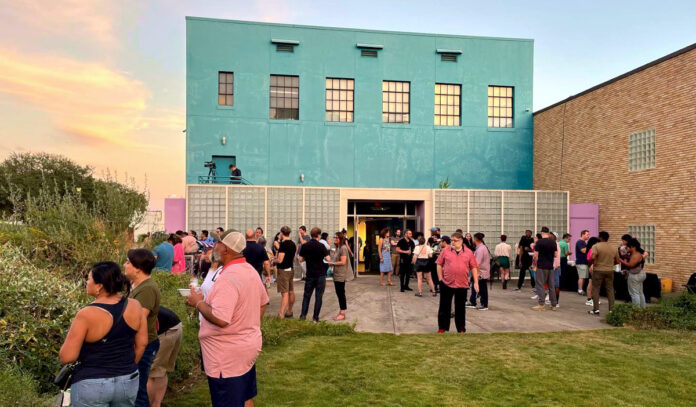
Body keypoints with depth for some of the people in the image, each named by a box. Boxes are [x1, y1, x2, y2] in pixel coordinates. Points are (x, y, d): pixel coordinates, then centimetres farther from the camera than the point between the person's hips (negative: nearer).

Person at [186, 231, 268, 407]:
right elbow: (263, 302, 15)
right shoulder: (251, 270, 4)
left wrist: (198, 303, -17)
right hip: (249, 345, 9)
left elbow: (220, 319, -32)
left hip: (228, 356, -9)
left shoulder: (227, 278, -26)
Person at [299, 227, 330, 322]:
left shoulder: (305, 246, -1)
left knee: (307, 295, 14)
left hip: (310, 274, 3)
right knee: (318, 296, 4)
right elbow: (328, 259, -13)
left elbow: (301, 259, 4)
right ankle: (315, 317, 7)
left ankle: (303, 315, 14)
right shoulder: (321, 246, -11)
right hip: (320, 275, -3)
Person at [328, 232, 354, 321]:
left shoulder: (343, 248, -15)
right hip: (337, 274, 9)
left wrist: (332, 263, -14)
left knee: (341, 293, -3)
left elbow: (343, 262, -19)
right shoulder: (337, 248, 14)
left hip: (341, 275, -9)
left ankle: (342, 314, 6)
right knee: (339, 293, 13)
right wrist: (331, 262, 4)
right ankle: (341, 312, 21)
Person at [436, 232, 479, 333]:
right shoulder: (445, 251, 1)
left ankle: (461, 329, 23)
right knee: (444, 307, 8)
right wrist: (440, 278, 0)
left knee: (460, 308, 10)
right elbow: (439, 265, 5)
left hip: (462, 285, 0)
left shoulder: (468, 253, 2)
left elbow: (474, 268, 6)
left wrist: (476, 282, 2)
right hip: (446, 283, 0)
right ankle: (442, 327, 20)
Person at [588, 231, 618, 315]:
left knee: (595, 289, 3)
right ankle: (612, 309, 11)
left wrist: (590, 263, -5)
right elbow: (617, 261, 10)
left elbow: (593, 257, -23)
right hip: (610, 271, 4)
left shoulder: (596, 246, -9)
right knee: (610, 290, 10)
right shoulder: (613, 248, 6)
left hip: (598, 270, -4)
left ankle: (596, 309, 1)